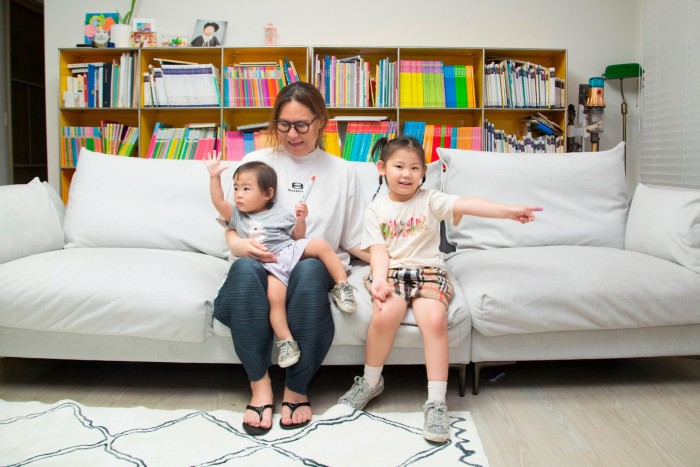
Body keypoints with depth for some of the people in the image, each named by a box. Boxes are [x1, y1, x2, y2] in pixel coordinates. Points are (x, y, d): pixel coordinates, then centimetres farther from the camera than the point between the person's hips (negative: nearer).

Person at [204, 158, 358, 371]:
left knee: (320, 244, -23)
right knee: (274, 296, -28)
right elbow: (218, 202, 7)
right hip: (270, 265, -1)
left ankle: (342, 285, -17)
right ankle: (285, 340, -23)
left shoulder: (280, 213, 17)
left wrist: (300, 219, 0)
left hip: (292, 251, 1)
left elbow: (297, 236, 18)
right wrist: (214, 176, -2)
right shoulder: (237, 216, 20)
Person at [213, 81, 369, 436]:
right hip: (265, 263, 1)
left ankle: (296, 389, -21)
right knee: (244, 269, -36)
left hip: (316, 266, 0)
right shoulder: (257, 161, 12)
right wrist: (239, 244, -12)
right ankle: (260, 386, -24)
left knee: (308, 270, -37)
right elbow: (232, 226, 12)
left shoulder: (342, 172, 13)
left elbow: (354, 241, 14)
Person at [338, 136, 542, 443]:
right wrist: (379, 279, -20)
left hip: (428, 272, 0)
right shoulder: (376, 209, 10)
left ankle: (436, 402, -19)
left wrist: (509, 211, -26)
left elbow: (467, 205, -11)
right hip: (391, 271, 0)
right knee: (385, 313, -30)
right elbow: (378, 250, 0)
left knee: (434, 319, -29)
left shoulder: (430, 201, 5)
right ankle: (371, 382, -3)